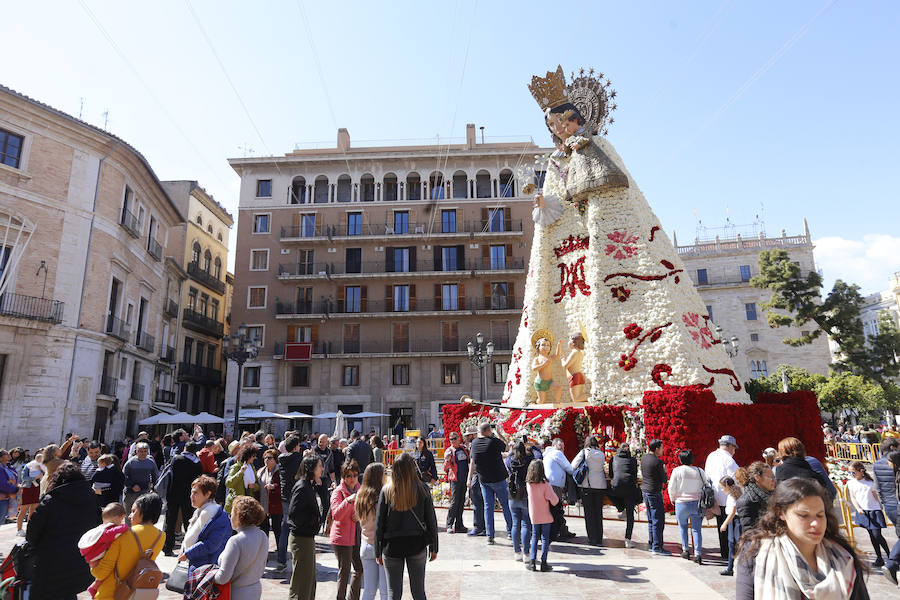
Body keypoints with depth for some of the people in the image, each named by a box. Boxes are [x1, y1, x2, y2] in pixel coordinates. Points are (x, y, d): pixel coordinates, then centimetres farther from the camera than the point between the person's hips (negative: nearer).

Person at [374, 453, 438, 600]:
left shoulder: (386, 491, -6)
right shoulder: (422, 489, -6)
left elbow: (379, 524, -3)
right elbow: (431, 521, -1)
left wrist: (378, 552, 6)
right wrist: (433, 547, 9)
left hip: (392, 545, 0)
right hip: (417, 544, 0)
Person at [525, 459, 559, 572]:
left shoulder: (529, 484, -6)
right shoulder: (545, 484, -19)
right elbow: (554, 500, -19)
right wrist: (559, 500, 4)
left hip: (534, 516, 3)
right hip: (545, 516, -3)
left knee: (534, 538, 14)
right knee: (545, 538, 7)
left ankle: (532, 562, 12)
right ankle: (543, 563, 9)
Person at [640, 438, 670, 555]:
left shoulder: (643, 458, 6)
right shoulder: (658, 462, -17)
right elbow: (664, 480, -9)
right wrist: (664, 471, 9)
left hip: (645, 491, 8)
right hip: (654, 493, -8)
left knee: (651, 520, 15)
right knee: (658, 520, -3)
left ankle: (651, 544, 20)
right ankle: (657, 548, -2)